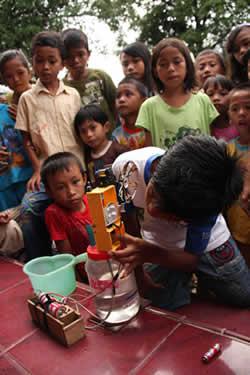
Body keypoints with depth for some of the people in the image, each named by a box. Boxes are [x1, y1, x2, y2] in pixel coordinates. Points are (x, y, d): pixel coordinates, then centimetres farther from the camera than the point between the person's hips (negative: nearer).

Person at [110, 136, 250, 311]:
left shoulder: (207, 201, -34)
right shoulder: (127, 165, -32)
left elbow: (192, 259, -23)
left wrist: (149, 254, -42)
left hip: (209, 243, 0)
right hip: (158, 248, 1)